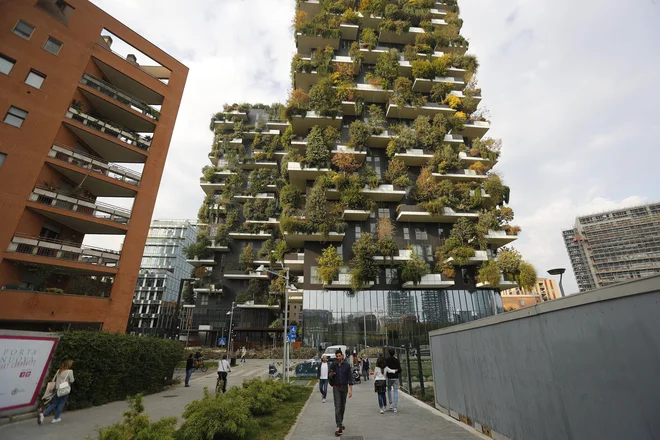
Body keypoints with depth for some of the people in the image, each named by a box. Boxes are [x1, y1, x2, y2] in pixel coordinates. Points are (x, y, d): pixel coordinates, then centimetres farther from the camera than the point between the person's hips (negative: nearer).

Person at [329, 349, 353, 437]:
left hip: (344, 387, 1)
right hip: (336, 388, -1)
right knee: (337, 407, -8)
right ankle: (339, 427, -8)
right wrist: (331, 374, -19)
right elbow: (330, 377, 6)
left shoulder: (347, 365, -6)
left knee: (343, 407, 14)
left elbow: (350, 377, -5)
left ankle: (341, 422, 36)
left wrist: (350, 389, -10)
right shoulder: (333, 365, -3)